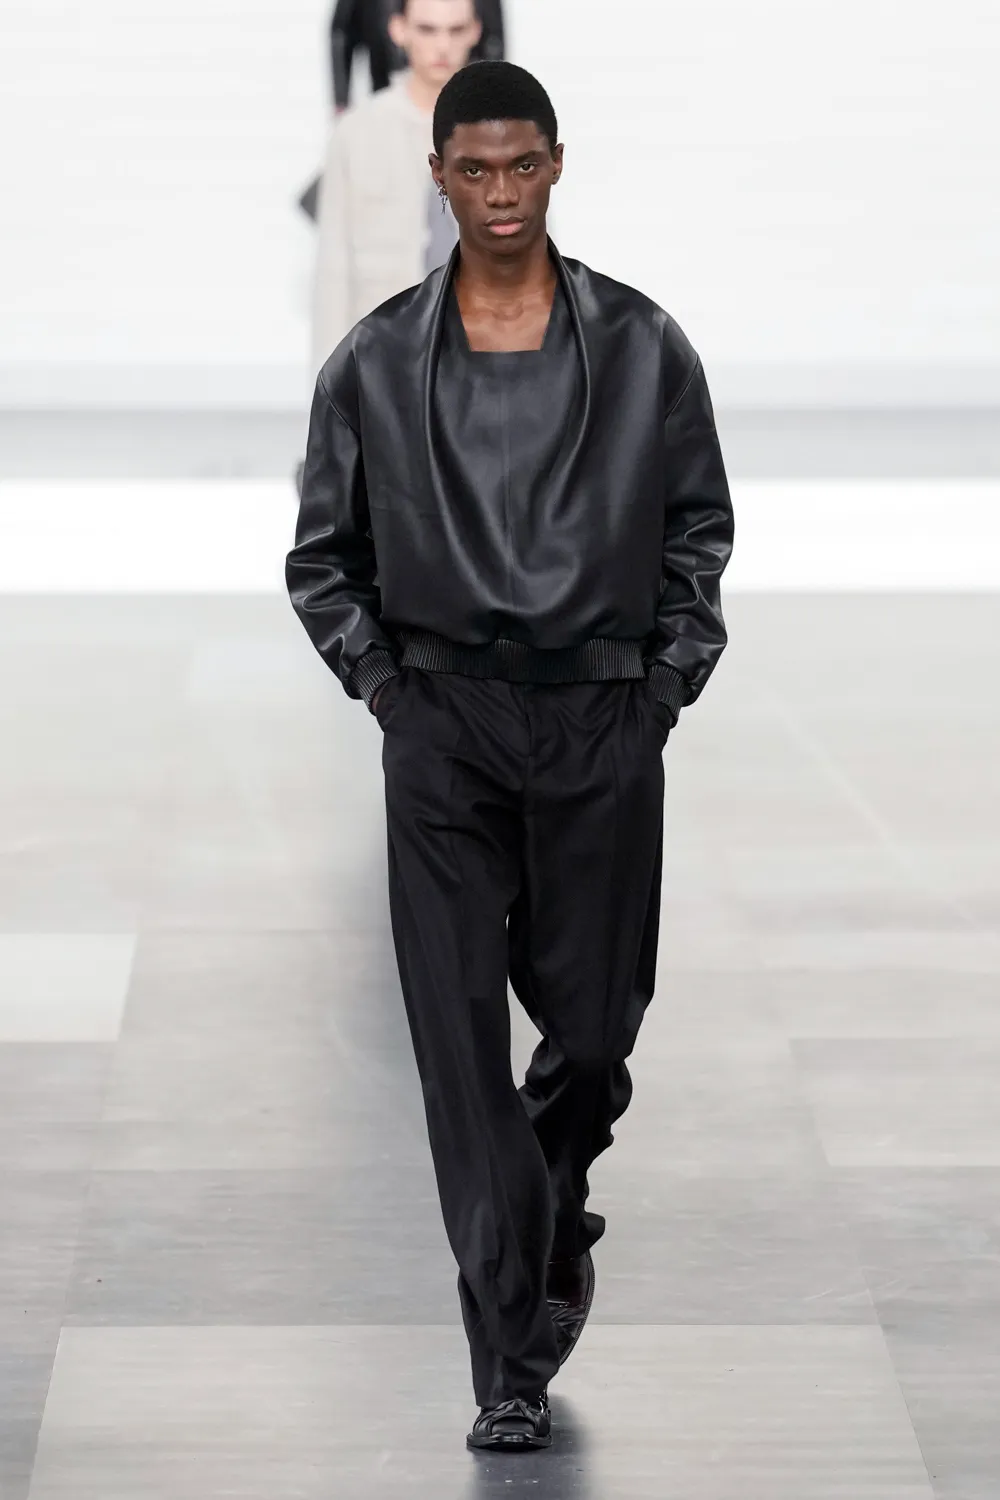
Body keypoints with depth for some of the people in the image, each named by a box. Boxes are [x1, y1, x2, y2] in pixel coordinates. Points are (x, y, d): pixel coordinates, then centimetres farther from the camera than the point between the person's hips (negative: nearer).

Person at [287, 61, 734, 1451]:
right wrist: (385, 689, 1)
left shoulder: (643, 346, 2)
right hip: (444, 725, 0)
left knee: (593, 1020, 6)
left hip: (604, 723, 0)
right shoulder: (376, 362, 2)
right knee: (464, 1039, -3)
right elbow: (324, 555, 10)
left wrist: (668, 685, 2)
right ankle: (512, 1361, 1)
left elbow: (701, 529, 10)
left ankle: (550, 1213, 40)